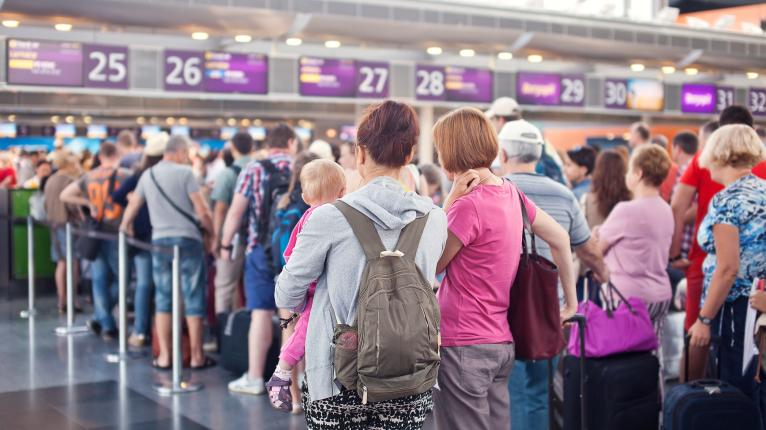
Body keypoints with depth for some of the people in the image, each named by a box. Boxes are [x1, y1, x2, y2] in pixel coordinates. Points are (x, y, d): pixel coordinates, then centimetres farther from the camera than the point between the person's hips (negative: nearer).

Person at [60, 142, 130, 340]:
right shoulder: (123, 175, -8)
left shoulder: (89, 177, 5)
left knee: (99, 279, 9)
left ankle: (107, 325, 8)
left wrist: (88, 203, 11)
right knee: (119, 278, 11)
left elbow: (64, 195, 9)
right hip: (116, 232, -4)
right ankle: (99, 318, 9)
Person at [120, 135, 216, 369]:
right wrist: (212, 234, 5)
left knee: (163, 299, 9)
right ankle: (197, 356, 6)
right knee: (193, 299, 2)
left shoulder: (148, 175, 9)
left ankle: (164, 356, 10)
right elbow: (202, 211, -10)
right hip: (188, 240, -5)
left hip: (159, 241, 5)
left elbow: (132, 207, 19)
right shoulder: (185, 172, -7)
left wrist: (125, 227, 39)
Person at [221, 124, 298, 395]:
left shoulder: (254, 170, -1)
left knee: (261, 312, 0)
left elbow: (236, 211, -4)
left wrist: (225, 244, 6)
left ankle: (254, 378, 3)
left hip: (262, 249, -2)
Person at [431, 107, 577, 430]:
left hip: (464, 346, -8)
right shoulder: (511, 192, 6)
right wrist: (571, 301, 24)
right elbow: (560, 238, 16)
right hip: (502, 342, 8)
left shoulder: (468, 205, -19)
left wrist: (451, 200, -9)